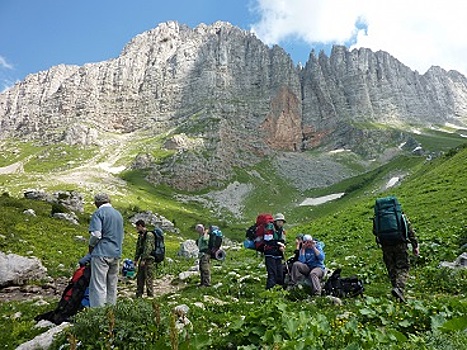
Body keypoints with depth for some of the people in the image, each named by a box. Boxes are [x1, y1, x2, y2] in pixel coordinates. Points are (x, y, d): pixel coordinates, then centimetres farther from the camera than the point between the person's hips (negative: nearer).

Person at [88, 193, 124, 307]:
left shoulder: (99, 213, -5)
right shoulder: (118, 214, 17)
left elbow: (96, 234, -15)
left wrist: (91, 246, 1)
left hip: (102, 253, -7)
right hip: (116, 254, 7)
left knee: (99, 285, -6)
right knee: (112, 286, 12)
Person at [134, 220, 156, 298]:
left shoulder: (149, 234, -13)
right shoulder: (141, 235, 15)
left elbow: (148, 248, -20)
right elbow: (138, 248, 19)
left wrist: (144, 259, -21)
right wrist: (136, 259, 14)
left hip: (148, 259, -9)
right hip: (142, 259, 9)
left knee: (148, 279, -5)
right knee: (139, 277, 13)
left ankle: (150, 296, 2)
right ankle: (138, 296, 23)